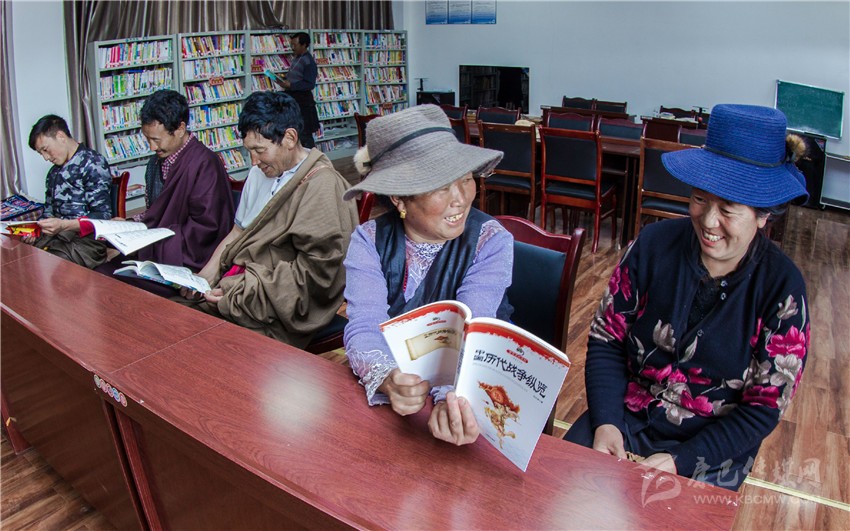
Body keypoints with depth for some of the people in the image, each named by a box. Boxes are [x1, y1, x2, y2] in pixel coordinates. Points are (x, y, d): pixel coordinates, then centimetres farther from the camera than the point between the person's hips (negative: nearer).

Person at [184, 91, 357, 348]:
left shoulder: (321, 187, -14)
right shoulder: (260, 173, 14)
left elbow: (313, 271, -17)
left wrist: (239, 294, -17)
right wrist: (205, 275, 1)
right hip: (241, 278, 8)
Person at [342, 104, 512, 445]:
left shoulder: (491, 242, -11)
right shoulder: (369, 240, -6)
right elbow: (364, 327, -17)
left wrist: (452, 399, -41)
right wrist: (387, 379, -38)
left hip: (468, 393, -1)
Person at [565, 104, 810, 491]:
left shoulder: (782, 287, -12)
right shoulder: (655, 243, -8)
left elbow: (763, 408, -8)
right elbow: (606, 340, -3)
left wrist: (682, 461, -18)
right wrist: (605, 422, -15)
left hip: (713, 445, -1)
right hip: (627, 416, 2)